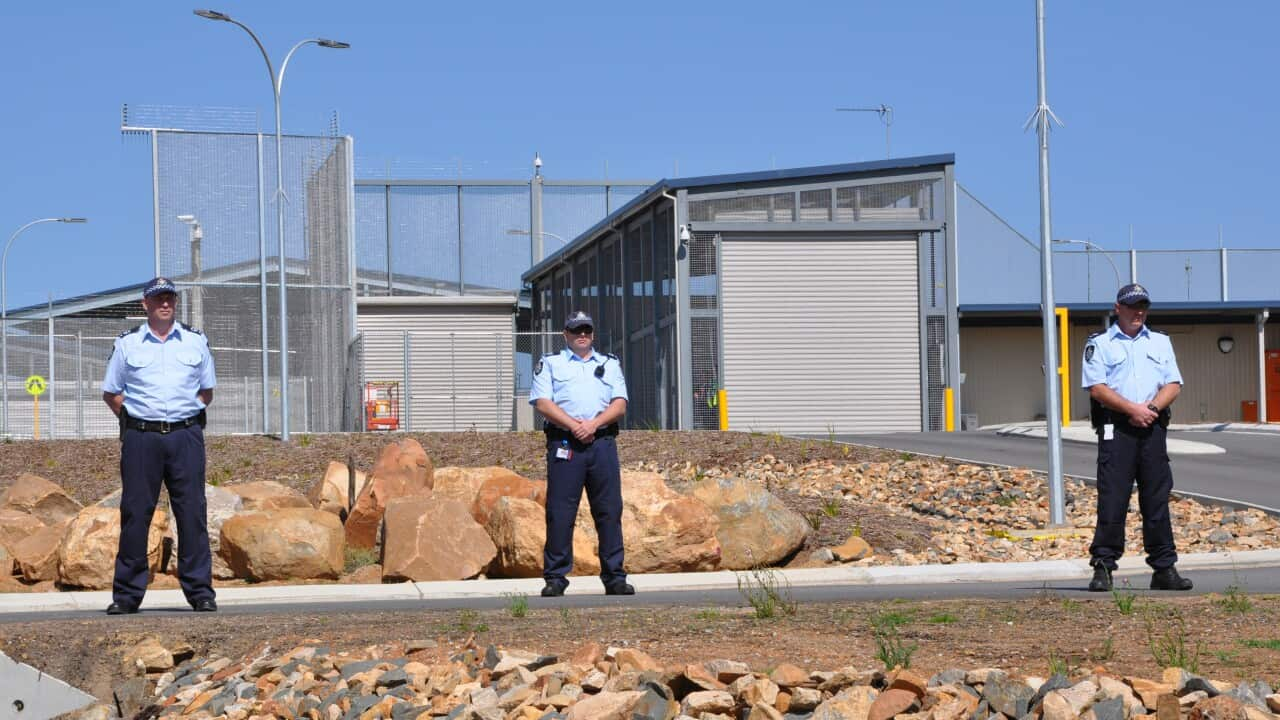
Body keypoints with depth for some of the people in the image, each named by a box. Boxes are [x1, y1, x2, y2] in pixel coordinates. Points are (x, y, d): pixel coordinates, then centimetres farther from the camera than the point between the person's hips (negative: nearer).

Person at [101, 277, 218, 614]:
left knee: (192, 512, -2)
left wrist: (186, 417, 6)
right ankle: (127, 593, 4)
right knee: (135, 513, -2)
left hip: (186, 436, 1)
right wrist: (134, 419, 4)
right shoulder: (127, 344, 8)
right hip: (140, 437, -1)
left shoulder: (196, 342, 11)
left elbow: (206, 391, 19)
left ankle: (200, 590, 2)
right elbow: (111, 393, 14)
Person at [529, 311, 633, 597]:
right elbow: (542, 402, 0)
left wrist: (593, 424, -10)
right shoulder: (550, 363, 13)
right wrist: (573, 425, -13)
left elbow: (620, 404, 8)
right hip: (564, 443, -2)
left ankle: (614, 577, 2)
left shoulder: (610, 364, 20)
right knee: (560, 512, -5)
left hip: (602, 442, 2)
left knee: (610, 511, -1)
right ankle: (555, 579, -2)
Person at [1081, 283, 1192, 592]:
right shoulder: (1099, 344, 7)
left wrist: (1152, 408, -9)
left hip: (1152, 427, 4)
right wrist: (1133, 409, -14)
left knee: (1157, 499, 4)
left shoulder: (1160, 342, 19)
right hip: (1116, 427, -4)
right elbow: (1097, 388, -5)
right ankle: (1103, 568, -7)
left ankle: (1164, 569, 6)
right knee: (1112, 499, -8)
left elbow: (1173, 385, 10)